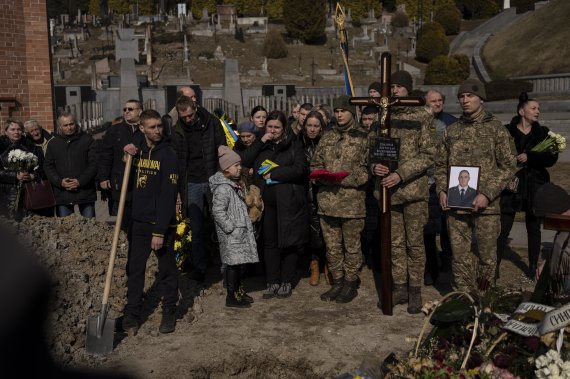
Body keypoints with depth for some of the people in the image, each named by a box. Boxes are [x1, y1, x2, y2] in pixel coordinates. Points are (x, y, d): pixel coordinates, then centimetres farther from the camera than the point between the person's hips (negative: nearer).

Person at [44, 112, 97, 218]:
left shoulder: (87, 140, 3)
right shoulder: (53, 144, 12)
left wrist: (80, 181, -13)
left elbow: (94, 163, -2)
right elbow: (48, 166, 9)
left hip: (85, 192, -2)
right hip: (62, 194, 2)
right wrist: (59, 182, -8)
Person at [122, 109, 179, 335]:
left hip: (161, 223, -5)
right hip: (138, 221, 6)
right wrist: (129, 159, -3)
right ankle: (132, 314, 19)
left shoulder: (168, 154, -11)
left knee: (167, 270, 8)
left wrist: (159, 231, -21)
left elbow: (168, 196, -17)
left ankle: (169, 313, 22)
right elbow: (130, 184, 11)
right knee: (134, 269, 9)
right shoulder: (139, 151, 8)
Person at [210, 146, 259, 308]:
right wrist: (230, 228, -20)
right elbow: (218, 211, -24)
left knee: (240, 262, 16)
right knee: (233, 263, -4)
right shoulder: (223, 188, -18)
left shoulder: (235, 185, 15)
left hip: (241, 232, 9)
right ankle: (231, 296, 5)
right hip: (231, 236, -9)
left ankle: (238, 290, 29)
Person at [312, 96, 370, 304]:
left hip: (352, 201, -5)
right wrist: (323, 176, -3)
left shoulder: (363, 137, -1)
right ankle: (337, 282, 25)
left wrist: (347, 179, -16)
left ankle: (351, 283, 20)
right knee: (332, 246, 12)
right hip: (327, 199, 5)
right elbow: (315, 164, 17)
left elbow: (368, 169, -5)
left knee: (351, 246, 6)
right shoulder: (327, 137, 14)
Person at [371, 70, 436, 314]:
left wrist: (401, 174, -18)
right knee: (395, 243, 11)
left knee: (414, 243, 2)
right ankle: (399, 288, 21)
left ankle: (415, 291, 13)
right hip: (389, 190, 4)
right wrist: (375, 166, -8)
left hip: (413, 190, -4)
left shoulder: (422, 117, -1)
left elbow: (428, 155, -7)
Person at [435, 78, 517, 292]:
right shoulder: (451, 131, 11)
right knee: (460, 255, 6)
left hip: (485, 205, -2)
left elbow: (508, 166, -3)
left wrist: (487, 194, -13)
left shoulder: (496, 128, 0)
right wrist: (442, 190, 1)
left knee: (487, 256, 6)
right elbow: (440, 164, 17)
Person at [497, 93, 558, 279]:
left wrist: (529, 157, -20)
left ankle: (533, 266, 22)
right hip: (511, 186, -3)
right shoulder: (506, 131, -1)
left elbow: (552, 158, -6)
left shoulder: (542, 133, 6)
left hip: (535, 187, 3)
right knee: (503, 228, -5)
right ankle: (495, 265, 2)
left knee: (534, 229, 11)